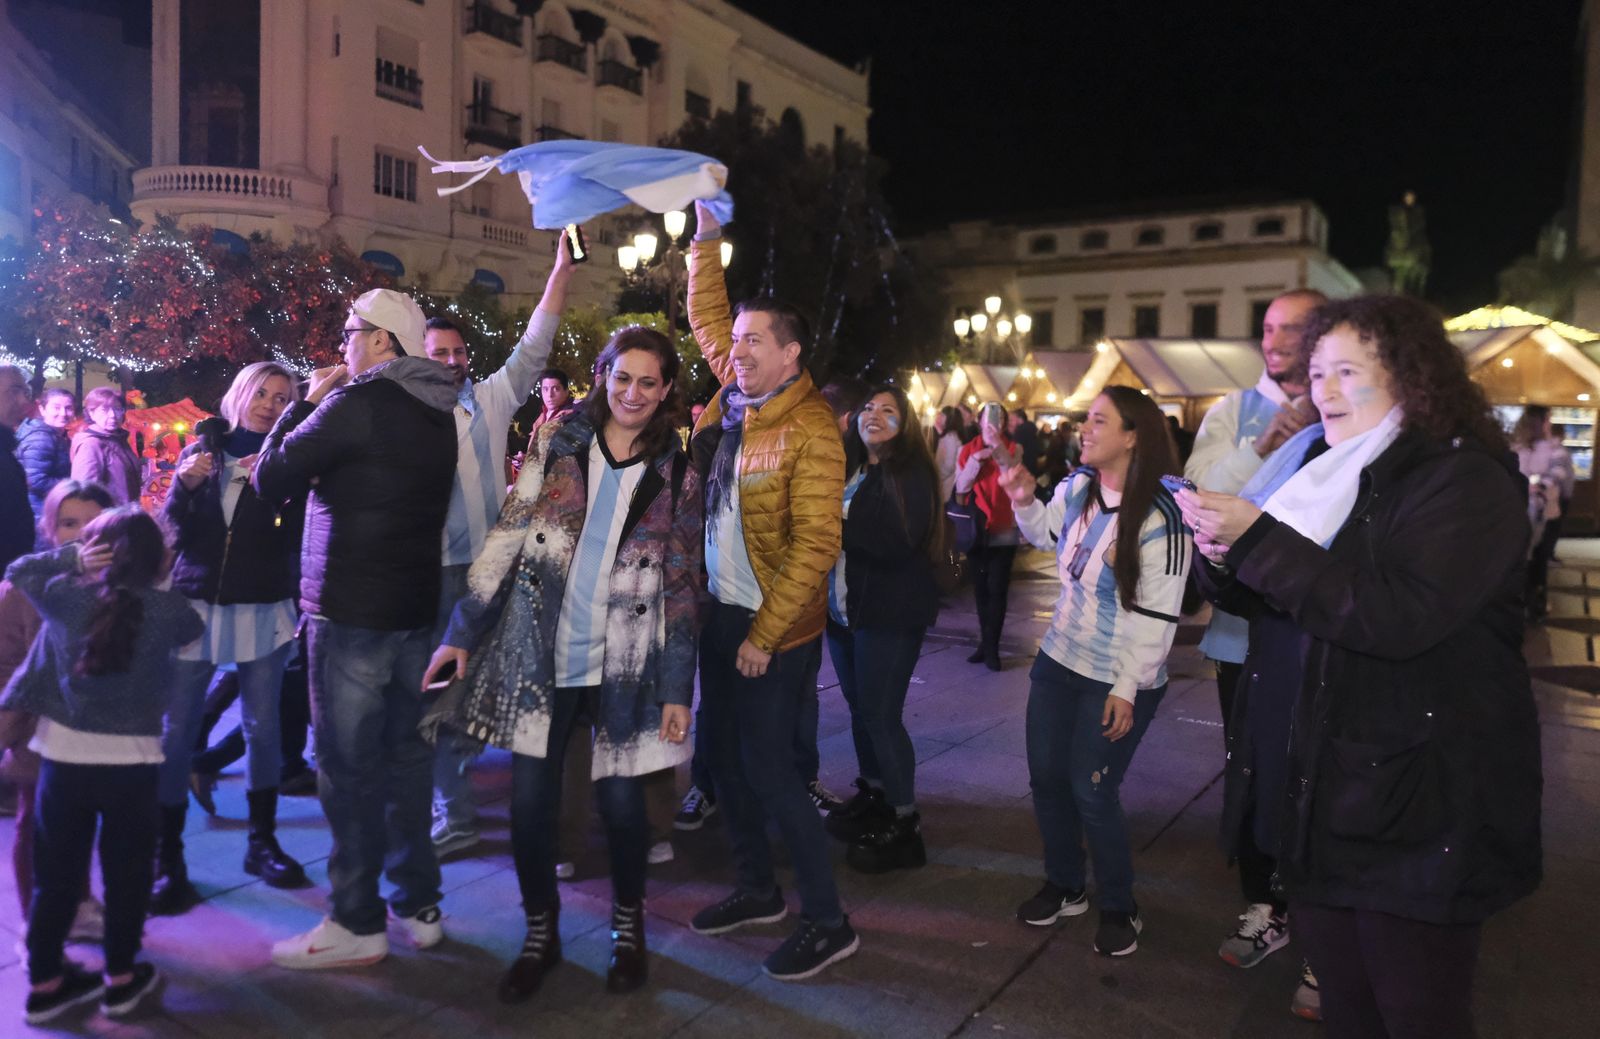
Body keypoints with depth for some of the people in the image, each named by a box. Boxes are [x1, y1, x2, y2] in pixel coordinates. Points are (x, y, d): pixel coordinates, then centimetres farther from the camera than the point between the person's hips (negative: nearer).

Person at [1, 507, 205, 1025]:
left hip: (63, 753, 2)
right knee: (126, 871, 13)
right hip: (131, 759, -2)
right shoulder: (166, 608, -10)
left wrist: (73, 559, 9)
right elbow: (193, 628, 13)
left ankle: (44, 981, 27)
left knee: (56, 872, 16)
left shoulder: (64, 594, -5)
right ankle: (121, 978, 23)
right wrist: (155, 581, 16)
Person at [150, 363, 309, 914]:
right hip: (195, 604, 1)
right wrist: (184, 484, -12)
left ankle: (262, 841, 17)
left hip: (263, 611, 0)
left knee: (262, 726, 3)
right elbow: (174, 527, 5)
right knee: (175, 729, -6)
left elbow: (296, 535, -7)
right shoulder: (201, 448, 8)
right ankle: (168, 857, 3)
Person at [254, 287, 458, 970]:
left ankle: (358, 925, 9)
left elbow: (270, 481, -8)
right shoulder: (440, 414, 9)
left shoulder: (356, 403, -14)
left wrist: (307, 402, 3)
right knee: (407, 757, 14)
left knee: (350, 767, 1)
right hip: (416, 611, 8)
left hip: (350, 615, -8)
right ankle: (419, 906, 23)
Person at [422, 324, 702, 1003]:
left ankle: (628, 926, 28)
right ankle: (540, 932, 25)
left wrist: (678, 689, -2)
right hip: (538, 648, 1)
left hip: (623, 663, -1)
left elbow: (682, 588, 3)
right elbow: (508, 534, 1)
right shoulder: (558, 442, 4)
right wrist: (464, 629, -4)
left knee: (621, 799, 1)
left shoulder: (677, 475, 3)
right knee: (530, 800, 2)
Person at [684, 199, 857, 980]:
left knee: (766, 765, -4)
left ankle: (827, 920, 11)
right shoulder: (734, 396, 5)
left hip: (775, 627, -8)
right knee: (721, 751, 15)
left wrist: (764, 634, -19)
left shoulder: (809, 430, -17)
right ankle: (758, 887, 33)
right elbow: (705, 316, 20)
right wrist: (707, 235, 11)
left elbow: (814, 545, -20)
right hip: (720, 610, 8)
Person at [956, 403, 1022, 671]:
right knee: (980, 587, 10)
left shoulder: (1013, 449, -1)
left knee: (997, 588, -7)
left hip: (1003, 530, -3)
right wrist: (976, 460, -17)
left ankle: (991, 646, -3)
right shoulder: (968, 450, 3)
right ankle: (986, 641, 20)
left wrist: (1000, 450, -25)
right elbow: (960, 487, -5)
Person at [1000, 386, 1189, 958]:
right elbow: (1044, 534, 21)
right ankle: (1064, 886, 34)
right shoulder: (1077, 487, -1)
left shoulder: (1160, 517, -21)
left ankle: (1118, 908, 23)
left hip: (1117, 681, -7)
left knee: (1091, 791, 0)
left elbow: (1158, 614, -19)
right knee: (1046, 776, 13)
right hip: (1058, 659, 7)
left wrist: (1128, 688, -17)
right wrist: (1025, 499, 2)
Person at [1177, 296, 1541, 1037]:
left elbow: (1399, 615, -27)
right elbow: (1271, 595, 15)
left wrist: (1258, 537, -28)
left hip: (1418, 803, -7)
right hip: (1318, 787, 7)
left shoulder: (1467, 482, -13)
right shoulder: (1326, 473, 10)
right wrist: (1224, 556, -8)